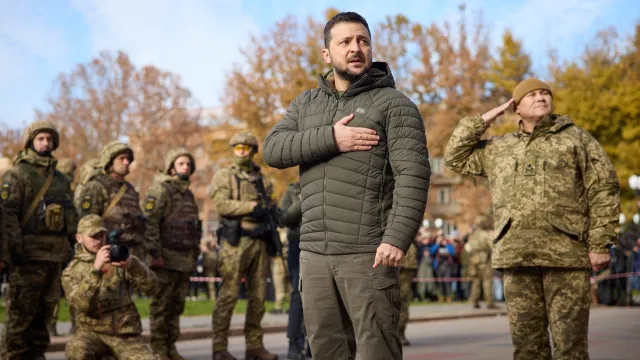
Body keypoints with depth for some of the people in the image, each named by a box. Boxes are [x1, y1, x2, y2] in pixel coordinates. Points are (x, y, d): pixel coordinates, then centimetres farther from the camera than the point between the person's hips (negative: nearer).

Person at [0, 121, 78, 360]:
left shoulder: (61, 179, 18)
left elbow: (71, 215, 22)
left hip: (56, 255, 6)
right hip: (29, 254, -6)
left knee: (44, 313, 11)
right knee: (20, 313, -5)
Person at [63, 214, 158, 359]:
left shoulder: (119, 258, 7)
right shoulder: (72, 271, 3)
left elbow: (150, 287, -7)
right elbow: (82, 304, -17)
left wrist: (132, 265, -26)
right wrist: (96, 269, -29)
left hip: (125, 333, 2)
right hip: (93, 332, -2)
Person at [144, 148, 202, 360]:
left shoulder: (188, 194, 19)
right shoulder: (160, 190, -7)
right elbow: (150, 224, -15)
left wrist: (195, 253, 19)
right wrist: (155, 254, -20)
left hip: (185, 260, 8)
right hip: (166, 258, -8)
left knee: (177, 305, 10)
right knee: (161, 305, -3)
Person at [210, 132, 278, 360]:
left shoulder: (263, 180, 19)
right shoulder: (224, 177, 3)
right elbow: (222, 204, -13)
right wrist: (253, 206, -17)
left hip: (260, 242, 5)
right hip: (236, 241, -5)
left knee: (258, 296, 6)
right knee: (228, 295, -7)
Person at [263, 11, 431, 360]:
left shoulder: (394, 104, -1)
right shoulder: (306, 104, 16)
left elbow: (413, 174, -12)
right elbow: (273, 149, 1)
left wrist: (397, 238, -24)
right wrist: (330, 139, -14)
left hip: (367, 253, -5)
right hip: (314, 252, 5)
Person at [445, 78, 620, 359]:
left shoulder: (576, 139, 8)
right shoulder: (499, 148, 19)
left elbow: (604, 191, 1)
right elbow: (456, 157, 21)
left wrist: (600, 244, -8)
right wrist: (484, 120, 14)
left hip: (565, 252, -3)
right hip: (517, 255, 4)